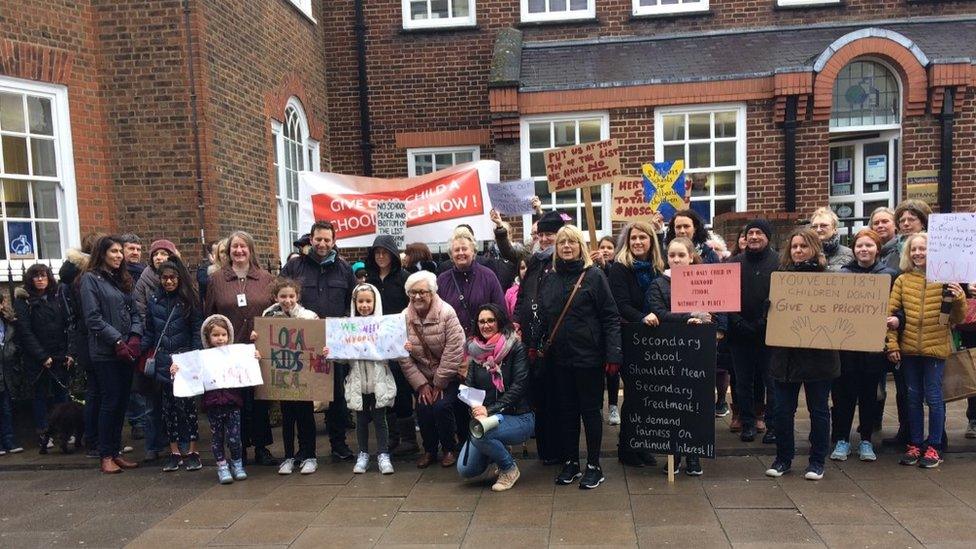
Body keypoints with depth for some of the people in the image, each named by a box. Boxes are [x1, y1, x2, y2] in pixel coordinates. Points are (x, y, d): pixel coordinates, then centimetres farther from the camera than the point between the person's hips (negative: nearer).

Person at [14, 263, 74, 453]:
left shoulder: (57, 298, 10)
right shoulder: (23, 300, -1)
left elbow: (67, 326, 7)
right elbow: (25, 332, -8)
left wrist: (70, 352, -4)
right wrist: (42, 357, -14)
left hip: (61, 357, 3)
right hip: (38, 360, -3)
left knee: (62, 394, 4)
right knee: (41, 395, 5)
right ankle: (43, 436, 12)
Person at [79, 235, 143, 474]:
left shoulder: (123, 280, 16)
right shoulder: (91, 279, -4)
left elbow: (134, 312, 13)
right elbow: (93, 318, -11)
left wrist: (135, 337, -4)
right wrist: (117, 340, -15)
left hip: (126, 351, 6)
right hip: (105, 353, -6)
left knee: (122, 403, 9)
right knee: (110, 402, -2)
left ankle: (116, 452, 18)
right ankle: (106, 456, 8)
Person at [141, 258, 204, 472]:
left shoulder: (189, 299, -1)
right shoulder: (153, 300, 7)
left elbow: (197, 330, -2)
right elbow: (149, 332, 12)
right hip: (163, 361, 3)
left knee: (186, 403, -4)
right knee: (168, 406, 6)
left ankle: (192, 451, 5)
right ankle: (174, 452, 15)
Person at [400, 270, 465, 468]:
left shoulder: (446, 313, -17)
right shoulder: (404, 318, -5)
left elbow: (453, 351, -20)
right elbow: (404, 357, -6)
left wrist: (439, 384, -16)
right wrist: (421, 384, -11)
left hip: (448, 377, -3)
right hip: (422, 378, 3)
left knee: (441, 406, -21)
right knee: (423, 409, -14)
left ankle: (450, 448, 6)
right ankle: (429, 449, 13)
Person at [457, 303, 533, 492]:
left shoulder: (515, 348, -8)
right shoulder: (476, 351, 7)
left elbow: (519, 386, -16)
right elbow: (468, 387, 2)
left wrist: (490, 410, -23)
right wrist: (476, 410, -18)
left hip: (518, 417, -5)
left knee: (479, 433, -33)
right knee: (465, 469, -6)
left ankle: (509, 469, -5)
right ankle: (498, 451, 23)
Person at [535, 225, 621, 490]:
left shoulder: (594, 276, -5)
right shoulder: (550, 279, 9)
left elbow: (610, 317, -9)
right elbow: (542, 316, 13)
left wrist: (613, 354, -16)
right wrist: (534, 345, 4)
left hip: (588, 357, -4)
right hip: (559, 357, 5)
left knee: (590, 410, 5)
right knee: (566, 410, 12)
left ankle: (594, 466, 17)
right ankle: (570, 463, 24)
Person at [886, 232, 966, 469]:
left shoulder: (945, 280, -3)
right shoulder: (902, 280, 3)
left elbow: (957, 319, 0)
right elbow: (890, 312, 2)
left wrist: (959, 299, -20)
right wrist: (892, 344, -3)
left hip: (936, 348, -2)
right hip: (909, 349, 2)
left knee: (933, 397, 4)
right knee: (913, 397, 11)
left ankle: (934, 447, 17)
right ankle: (914, 444, 22)